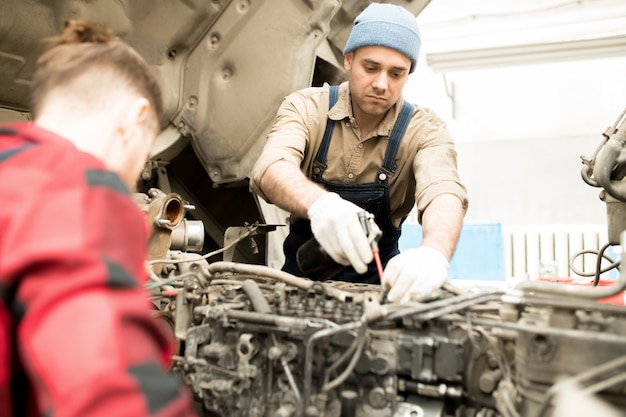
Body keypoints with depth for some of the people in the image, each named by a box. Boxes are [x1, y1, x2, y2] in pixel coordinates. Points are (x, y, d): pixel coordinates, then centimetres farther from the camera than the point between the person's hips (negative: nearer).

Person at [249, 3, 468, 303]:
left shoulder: (425, 131, -10)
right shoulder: (305, 107, -10)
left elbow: (443, 192, -29)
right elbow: (272, 168, -29)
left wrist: (434, 253, -53)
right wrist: (319, 204, -52)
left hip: (377, 279, 1)